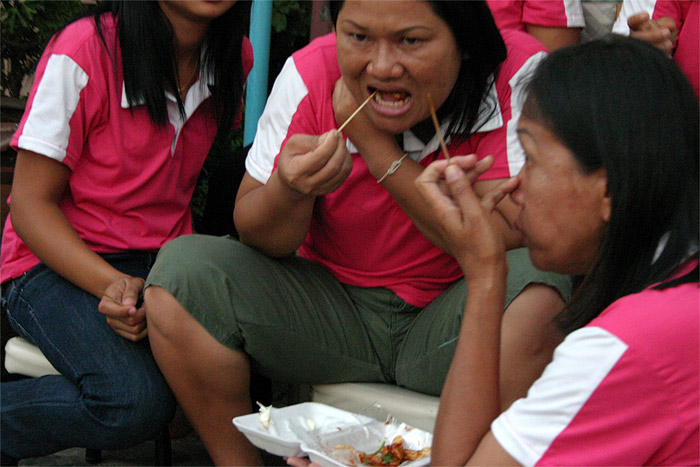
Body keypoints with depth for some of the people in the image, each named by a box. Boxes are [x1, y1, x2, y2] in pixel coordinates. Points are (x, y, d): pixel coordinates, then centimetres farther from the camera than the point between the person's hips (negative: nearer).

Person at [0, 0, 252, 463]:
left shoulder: (236, 57, 1)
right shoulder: (84, 52, -16)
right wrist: (113, 284, -28)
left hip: (167, 259, 5)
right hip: (60, 262, -4)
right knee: (136, 401, -31)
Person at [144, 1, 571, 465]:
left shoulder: (518, 74, -17)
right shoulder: (311, 73, -11)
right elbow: (254, 237, -6)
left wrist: (376, 143, -24)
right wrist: (290, 190, -30)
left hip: (451, 316, -2)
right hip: (333, 301, 3)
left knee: (537, 294, -33)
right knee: (182, 271, -16)